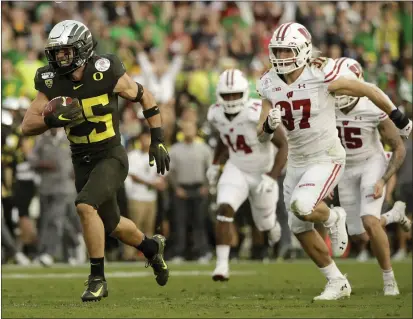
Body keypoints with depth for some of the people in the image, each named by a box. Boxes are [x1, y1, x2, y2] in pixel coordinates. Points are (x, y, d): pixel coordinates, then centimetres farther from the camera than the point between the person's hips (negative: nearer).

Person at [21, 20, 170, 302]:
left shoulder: (106, 74, -19)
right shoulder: (51, 83, -8)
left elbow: (145, 97, -4)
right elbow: (28, 126, -8)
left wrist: (158, 141, -5)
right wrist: (53, 120, -28)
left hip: (111, 157, -5)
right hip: (82, 162, 5)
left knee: (86, 206, -28)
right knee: (112, 225, 17)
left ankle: (98, 278, -15)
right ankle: (152, 247, 48)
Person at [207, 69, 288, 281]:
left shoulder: (259, 114, -31)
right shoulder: (216, 114, -12)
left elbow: (284, 145, -24)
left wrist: (271, 177, -30)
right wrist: (215, 163, 12)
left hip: (263, 172, -3)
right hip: (236, 170, 3)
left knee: (265, 225, 14)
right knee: (224, 210, -22)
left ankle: (274, 229, 54)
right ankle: (222, 265, -20)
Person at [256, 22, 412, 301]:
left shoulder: (322, 76, -18)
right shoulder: (270, 85, -3)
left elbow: (370, 91, -5)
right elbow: (262, 135, 1)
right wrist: (269, 124, -24)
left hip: (327, 159, -7)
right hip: (297, 161, 7)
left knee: (302, 207, -29)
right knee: (300, 228, 9)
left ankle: (333, 218, 6)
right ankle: (337, 283, 25)